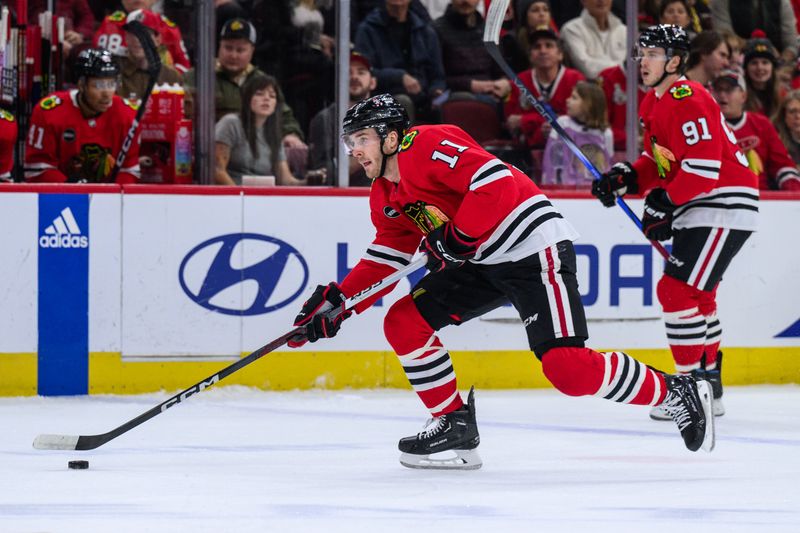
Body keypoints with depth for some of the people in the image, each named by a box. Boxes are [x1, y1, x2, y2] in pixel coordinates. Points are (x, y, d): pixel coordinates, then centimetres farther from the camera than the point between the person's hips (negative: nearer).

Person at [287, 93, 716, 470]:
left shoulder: (428, 145, -16)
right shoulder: (385, 197, 13)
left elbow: (496, 181, -26)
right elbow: (385, 260, 17)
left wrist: (460, 236, -23)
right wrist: (338, 301, 6)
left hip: (535, 247, -10)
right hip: (482, 263, 10)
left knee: (567, 368, -20)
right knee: (404, 322, 0)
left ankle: (675, 393, -4)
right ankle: (455, 427, 8)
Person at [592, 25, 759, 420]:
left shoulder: (687, 100, -18)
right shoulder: (655, 103, 14)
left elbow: (703, 165, -25)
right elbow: (659, 163, 17)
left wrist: (664, 203, -21)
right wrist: (625, 178, -1)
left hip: (723, 208, -11)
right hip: (696, 210, 11)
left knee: (677, 290, -14)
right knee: (697, 296, 18)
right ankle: (708, 383, 28)